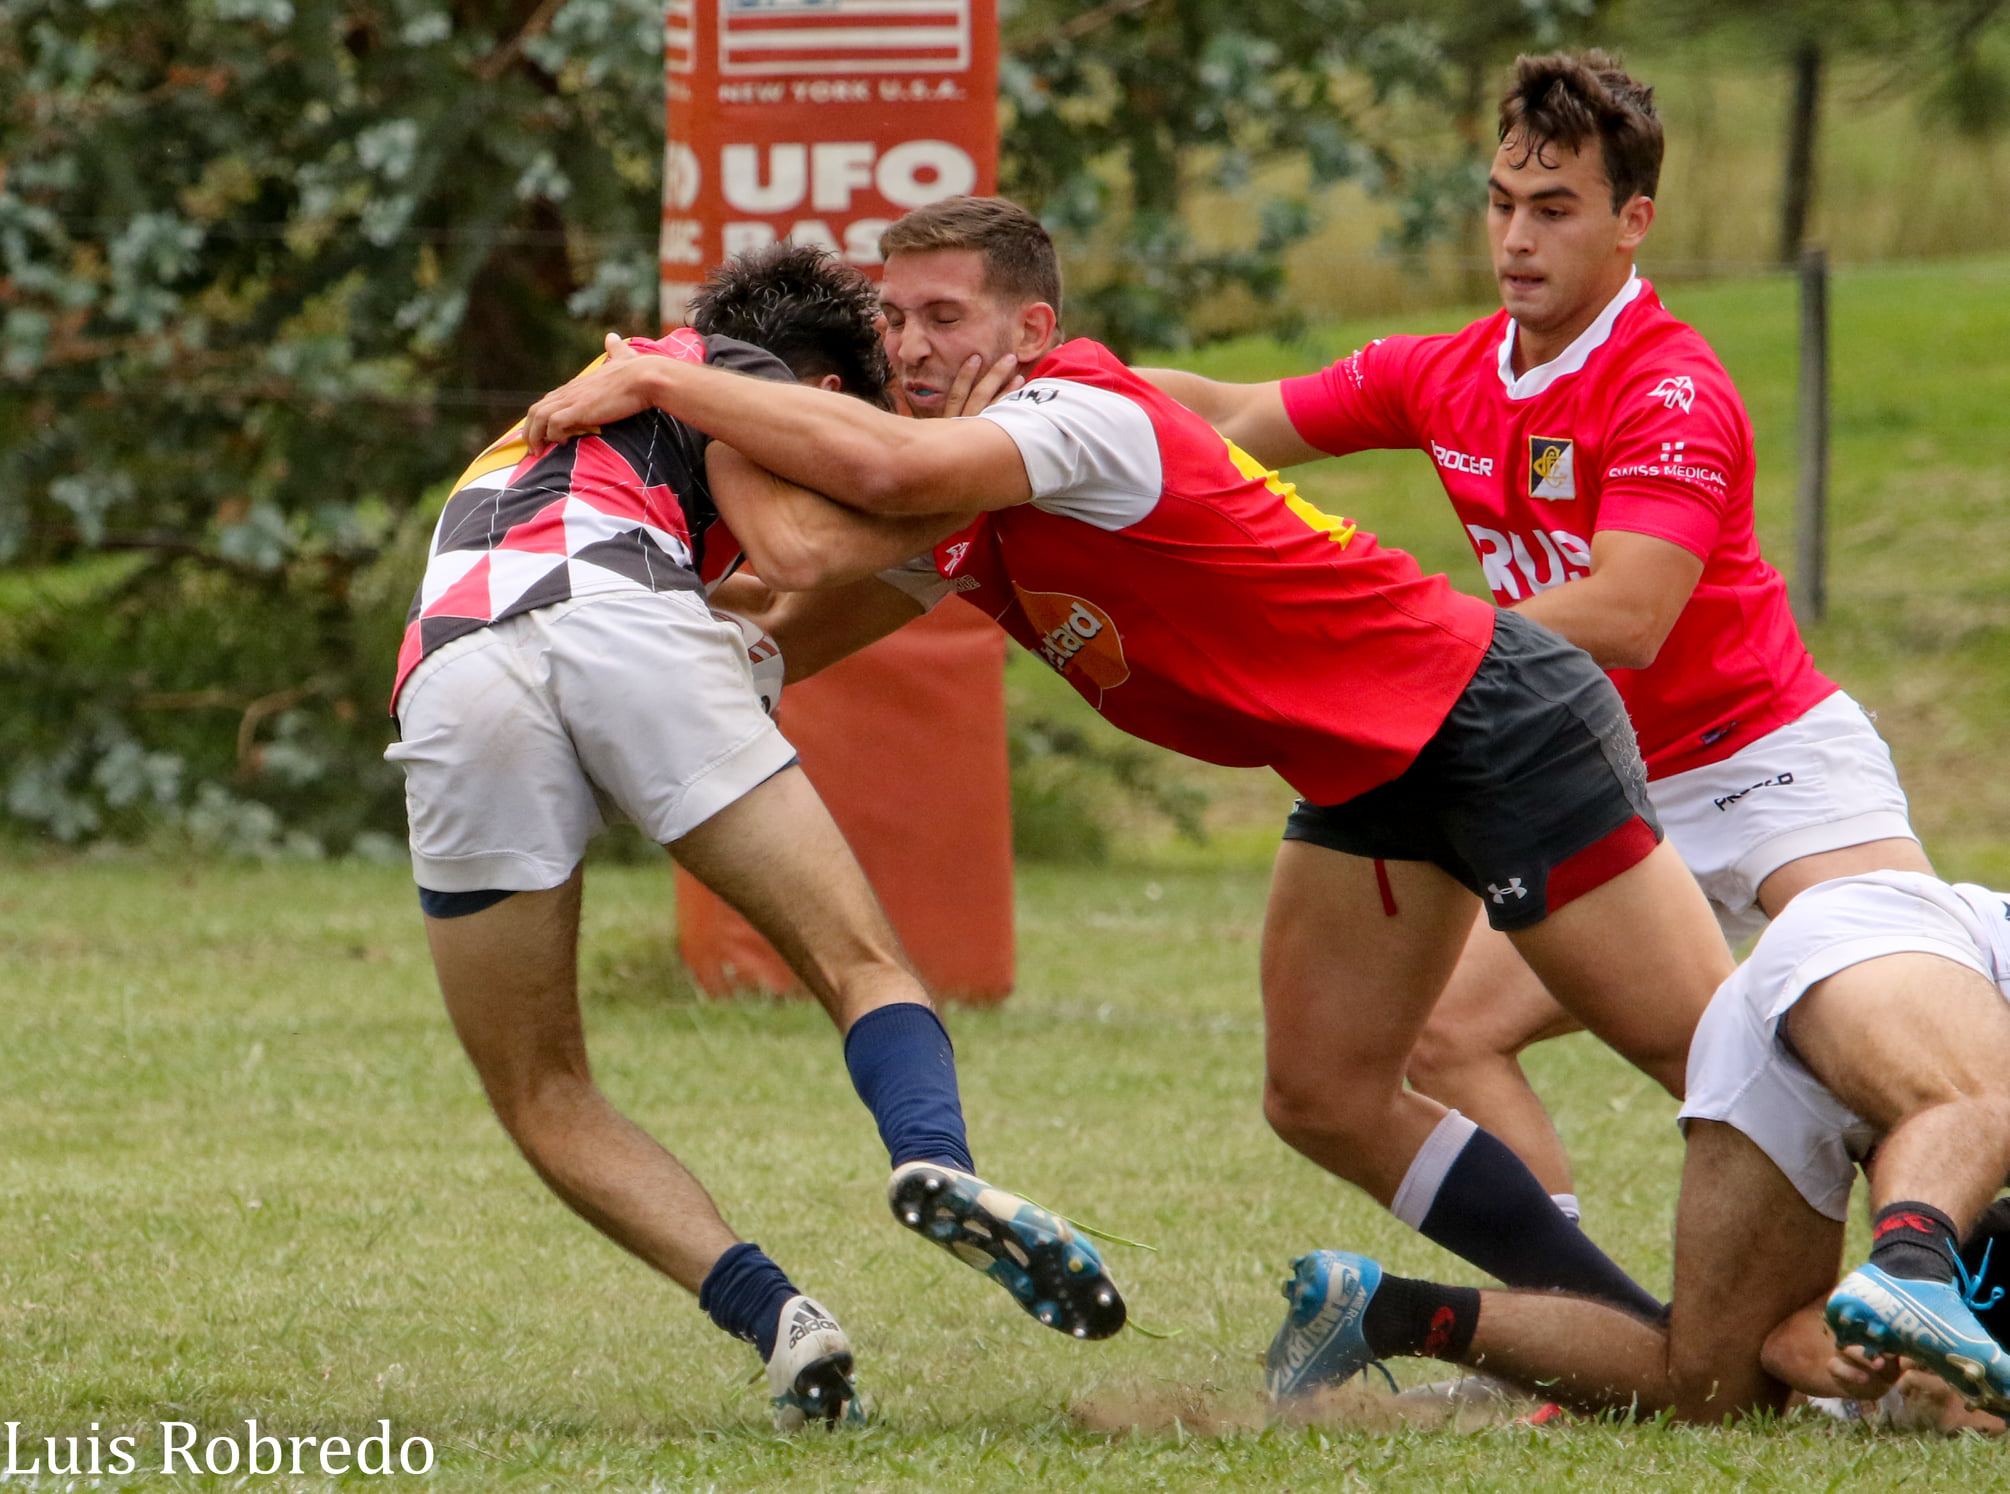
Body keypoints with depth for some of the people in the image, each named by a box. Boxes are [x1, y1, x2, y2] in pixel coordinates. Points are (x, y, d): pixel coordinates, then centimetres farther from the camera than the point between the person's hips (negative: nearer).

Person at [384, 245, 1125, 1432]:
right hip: (617, 617, -4)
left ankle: (774, 1320, -8)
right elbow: (797, 548, 8)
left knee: (543, 1100, 11)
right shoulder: (740, 376, 26)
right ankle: (936, 1162, -30)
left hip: (451, 674, 4)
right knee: (862, 964, 0)